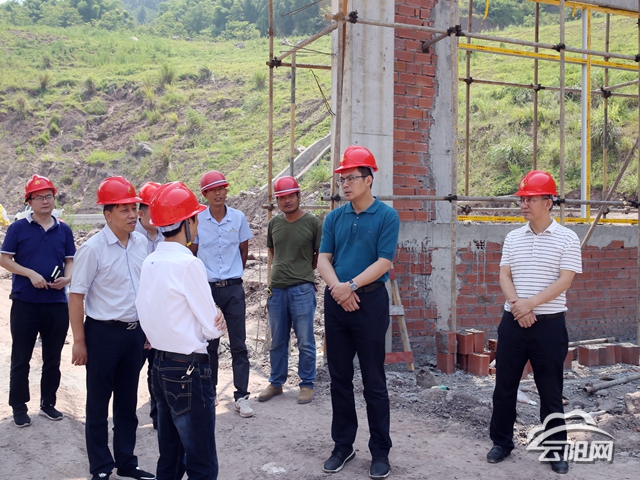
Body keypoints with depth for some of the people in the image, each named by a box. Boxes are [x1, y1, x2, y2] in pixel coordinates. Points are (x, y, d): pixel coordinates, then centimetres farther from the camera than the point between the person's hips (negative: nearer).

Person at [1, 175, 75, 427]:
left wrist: (67, 278, -11)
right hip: (25, 303, -3)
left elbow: (70, 261, 11)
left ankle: (48, 403, 26)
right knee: (21, 358, 6)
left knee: (53, 358, 12)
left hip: (57, 303, 3)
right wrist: (31, 274, -18)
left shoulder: (64, 230, 7)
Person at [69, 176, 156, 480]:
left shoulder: (141, 243, 2)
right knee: (99, 404, 9)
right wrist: (79, 341, -11)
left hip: (135, 331, 5)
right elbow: (76, 296, -11)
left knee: (128, 402, 16)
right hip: (103, 333, -5)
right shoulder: (93, 248, -14)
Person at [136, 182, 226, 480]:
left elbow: (147, 316, 11)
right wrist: (217, 325, 9)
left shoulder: (149, 263, 6)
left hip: (161, 366, 8)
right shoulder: (189, 264, -17)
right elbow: (212, 328, -13)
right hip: (189, 371, -8)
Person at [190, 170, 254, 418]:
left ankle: (241, 395, 7)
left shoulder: (238, 218, 0)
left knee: (238, 344, 2)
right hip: (207, 288, 0)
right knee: (209, 343, 10)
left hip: (233, 288, 0)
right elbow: (192, 253, 8)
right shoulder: (197, 219, -3)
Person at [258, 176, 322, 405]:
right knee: (277, 341, 14)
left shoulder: (313, 222, -5)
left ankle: (307, 384, 16)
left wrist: (303, 271, 9)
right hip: (277, 289, 4)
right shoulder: (274, 223, 7)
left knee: (305, 342, 3)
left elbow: (320, 255, 4)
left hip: (302, 289, -4)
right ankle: (276, 383, 26)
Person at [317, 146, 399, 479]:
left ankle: (380, 451, 13)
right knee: (339, 377, 12)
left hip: (370, 301, -5)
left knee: (373, 381, 2)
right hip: (336, 302, 5)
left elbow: (383, 262, -12)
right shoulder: (334, 218, 8)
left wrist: (351, 286, -18)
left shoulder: (386, 216, -5)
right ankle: (343, 445, 24)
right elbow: (323, 259, 3)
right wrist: (338, 288, -15)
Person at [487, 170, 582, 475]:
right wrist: (517, 306, -13)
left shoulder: (567, 239, -4)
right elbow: (504, 276, 4)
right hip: (512, 322, 4)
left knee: (550, 390, 5)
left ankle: (556, 449, 18)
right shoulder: (513, 238, 8)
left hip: (549, 323, -4)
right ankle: (502, 442, 22)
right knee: (504, 386, 9)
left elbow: (564, 281, -11)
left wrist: (530, 304, -20)